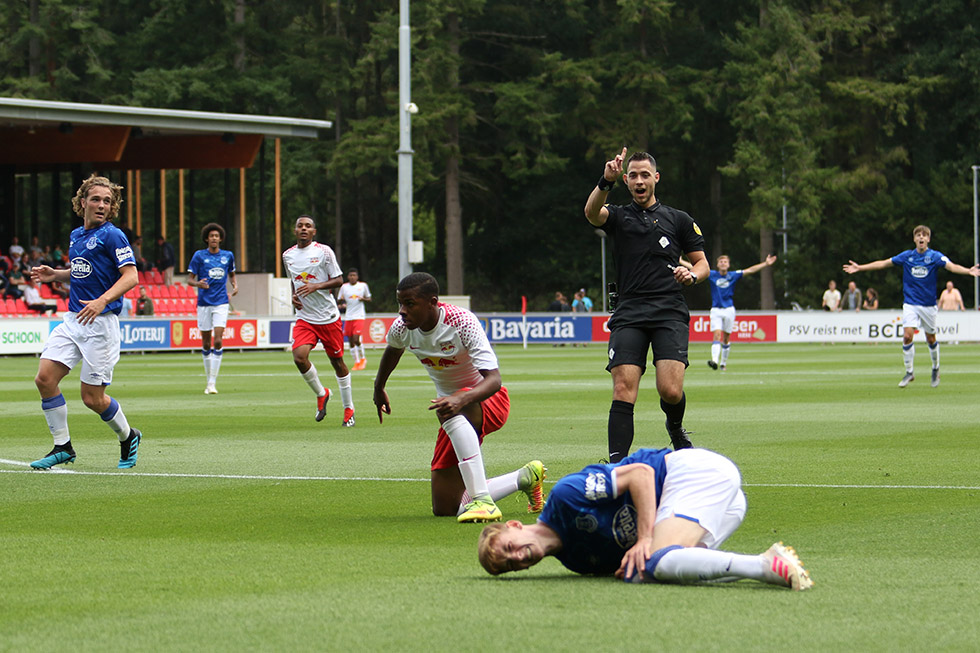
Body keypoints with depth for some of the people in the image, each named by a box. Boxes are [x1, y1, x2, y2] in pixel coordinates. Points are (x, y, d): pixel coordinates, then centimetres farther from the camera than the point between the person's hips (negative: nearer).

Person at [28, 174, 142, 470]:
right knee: (45, 377, -8)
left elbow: (130, 276, -17)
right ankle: (62, 447, 3)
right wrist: (54, 274, 14)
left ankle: (128, 437, 24)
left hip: (101, 323, -7)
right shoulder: (76, 236, 14)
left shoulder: (112, 236, -9)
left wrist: (102, 301, -30)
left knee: (92, 398, -4)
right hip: (73, 320, 7)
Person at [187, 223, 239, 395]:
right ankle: (209, 378, 21)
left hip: (221, 303, 0)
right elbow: (190, 279, 2)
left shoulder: (228, 256, 7)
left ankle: (212, 382, -12)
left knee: (218, 341, -13)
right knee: (206, 344, 5)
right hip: (204, 303, 0)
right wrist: (198, 283, -20)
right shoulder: (199, 255, 0)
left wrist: (235, 285, 3)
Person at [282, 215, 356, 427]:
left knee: (337, 361, 4)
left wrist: (316, 286, -20)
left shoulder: (324, 251, -6)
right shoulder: (288, 255, 7)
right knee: (299, 357, -18)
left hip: (328, 317, -3)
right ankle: (321, 394, 8)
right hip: (304, 318, 3)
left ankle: (349, 409, 20)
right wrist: (294, 296, 4)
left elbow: (338, 280, -5)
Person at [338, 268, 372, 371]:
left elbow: (369, 298, 12)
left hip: (359, 316, -3)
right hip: (348, 317, 3)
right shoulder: (344, 287, 6)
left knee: (356, 339, -15)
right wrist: (341, 300, -11)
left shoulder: (363, 285, 2)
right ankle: (356, 362, 16)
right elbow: (339, 301, 12)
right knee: (351, 341, 4)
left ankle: (362, 358, 6)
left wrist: (363, 299, -10)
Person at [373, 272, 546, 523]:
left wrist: (461, 400, -52)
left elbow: (493, 379, -34)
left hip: (487, 400, -7)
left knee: (450, 411, -44)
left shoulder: (462, 322, -26)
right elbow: (392, 349, 20)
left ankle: (482, 501, -44)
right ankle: (525, 478, 22)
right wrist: (379, 387, 34)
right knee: (444, 509, 2)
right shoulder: (402, 328, -9)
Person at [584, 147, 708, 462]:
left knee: (670, 391, -15)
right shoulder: (618, 217, 13)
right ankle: (616, 463, -14)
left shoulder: (679, 220, 16)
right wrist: (606, 181, -29)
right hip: (628, 315, 0)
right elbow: (592, 212, -10)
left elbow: (702, 263, 19)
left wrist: (692, 275, -5)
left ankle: (675, 428, 19)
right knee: (623, 390, -14)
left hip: (670, 314, 0)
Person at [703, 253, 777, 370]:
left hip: (729, 309, 2)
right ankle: (715, 361, -29)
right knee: (717, 335, -16)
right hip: (716, 310, -1)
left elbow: (750, 270, 4)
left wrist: (766, 264, 2)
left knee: (726, 338, 7)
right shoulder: (712, 275, 1)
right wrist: (681, 261, -2)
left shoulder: (733, 276, 3)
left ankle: (723, 362, 21)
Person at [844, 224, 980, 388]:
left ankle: (935, 368, 31)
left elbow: (952, 266, -20)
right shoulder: (907, 256, 1)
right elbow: (883, 263, 7)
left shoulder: (935, 256, -5)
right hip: (910, 303, 1)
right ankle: (909, 372, -1)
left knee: (931, 339, 8)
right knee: (907, 336, -13)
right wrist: (860, 268, 4)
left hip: (929, 305, -1)